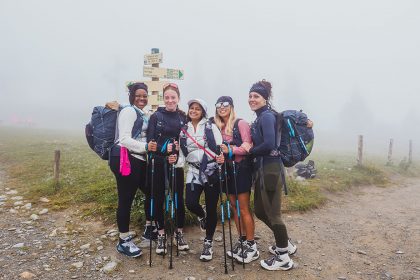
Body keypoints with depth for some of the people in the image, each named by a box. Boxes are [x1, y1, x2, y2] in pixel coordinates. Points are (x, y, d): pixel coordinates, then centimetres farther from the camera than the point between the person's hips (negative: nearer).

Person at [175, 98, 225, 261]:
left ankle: (208, 243, 23)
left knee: (211, 208, 3)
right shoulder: (184, 130, 11)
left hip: (212, 171, -2)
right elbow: (182, 153, 13)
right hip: (194, 171, 3)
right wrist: (177, 161, -6)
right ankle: (202, 216, 25)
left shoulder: (211, 127, 1)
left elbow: (220, 147, -5)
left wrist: (221, 158, -25)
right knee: (191, 203, -14)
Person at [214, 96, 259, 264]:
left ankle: (251, 247, 11)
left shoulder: (241, 123, -8)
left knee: (244, 209, -2)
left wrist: (230, 150, -26)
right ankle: (241, 241, 25)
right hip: (228, 170, 7)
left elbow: (247, 147, -15)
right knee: (234, 207, 12)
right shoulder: (219, 128, 12)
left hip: (241, 169, -7)